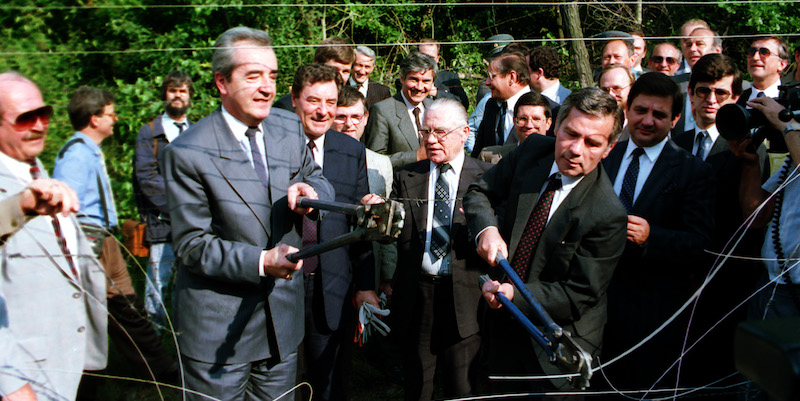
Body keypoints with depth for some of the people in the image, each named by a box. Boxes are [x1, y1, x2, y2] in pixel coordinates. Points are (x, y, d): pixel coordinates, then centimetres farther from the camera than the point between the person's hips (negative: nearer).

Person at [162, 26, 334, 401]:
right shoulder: (187, 154, -15)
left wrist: (312, 191, -13)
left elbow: (317, 179, 13)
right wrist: (261, 262, -28)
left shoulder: (288, 127, 2)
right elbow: (191, 245, -14)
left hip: (284, 318, 5)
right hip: (218, 329, -5)